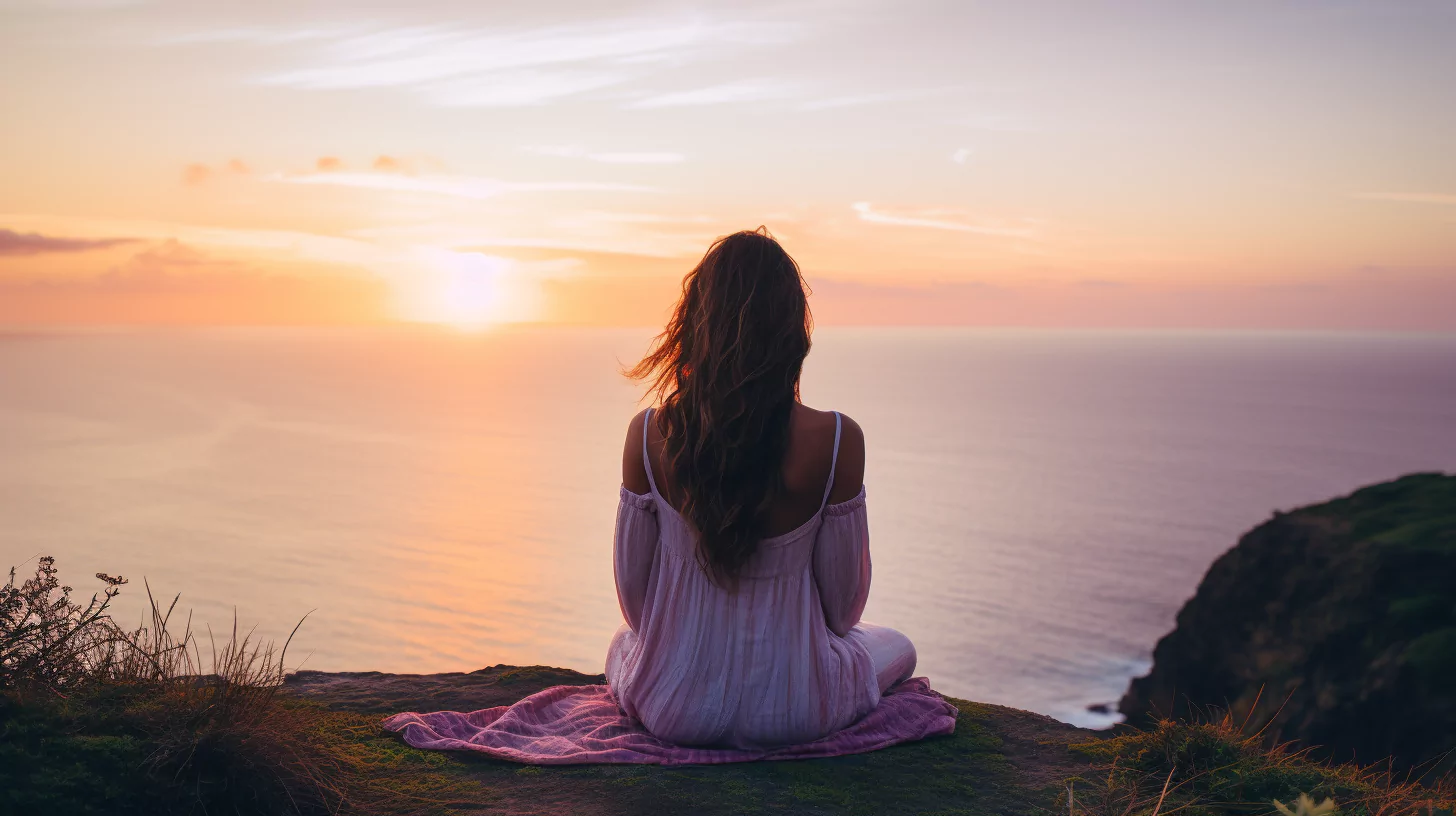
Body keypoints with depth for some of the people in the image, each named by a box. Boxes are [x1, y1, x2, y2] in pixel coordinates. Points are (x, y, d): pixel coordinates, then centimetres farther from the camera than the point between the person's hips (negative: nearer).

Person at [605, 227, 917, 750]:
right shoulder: (835, 440, -21)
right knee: (897, 647, 31)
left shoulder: (649, 434, -16)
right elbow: (845, 599, -10)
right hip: (792, 717, -1)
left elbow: (632, 588, -5)